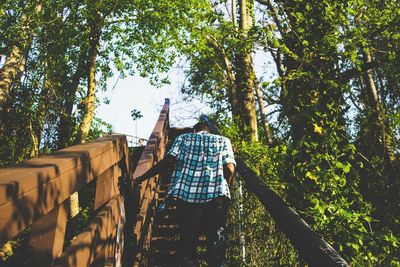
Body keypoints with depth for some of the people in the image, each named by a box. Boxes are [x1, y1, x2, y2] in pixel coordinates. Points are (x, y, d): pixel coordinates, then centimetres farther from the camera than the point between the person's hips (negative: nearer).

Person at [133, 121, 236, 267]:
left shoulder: (183, 138, 19)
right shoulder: (223, 140, 21)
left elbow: (168, 161, 3)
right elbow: (230, 168, 3)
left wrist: (139, 179, 9)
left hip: (186, 193, 0)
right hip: (216, 194, 0)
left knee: (187, 241, 8)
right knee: (216, 240, 6)